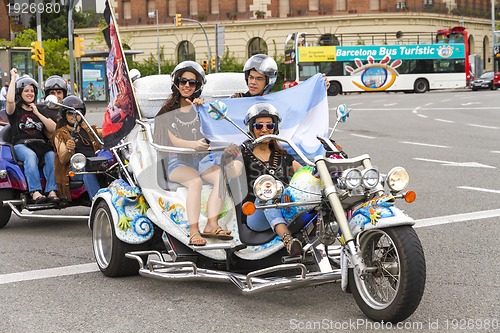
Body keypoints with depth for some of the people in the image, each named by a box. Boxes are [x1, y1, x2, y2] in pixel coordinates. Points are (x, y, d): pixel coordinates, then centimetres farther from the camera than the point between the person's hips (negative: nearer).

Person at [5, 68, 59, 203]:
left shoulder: (40, 110, 25)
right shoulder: (16, 110, 13)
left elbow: (53, 129, 12)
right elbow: (10, 100, -12)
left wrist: (37, 113, 5)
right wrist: (13, 78, -2)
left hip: (41, 144, 3)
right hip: (21, 145, -3)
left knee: (51, 155, -30)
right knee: (30, 155, -37)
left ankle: (52, 191, -41)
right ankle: (35, 192, -49)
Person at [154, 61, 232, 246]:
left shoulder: (201, 108, 16)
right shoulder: (168, 111, 8)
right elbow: (173, 140, -6)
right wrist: (193, 144, -27)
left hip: (202, 160, 4)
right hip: (177, 162, -3)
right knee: (195, 182, -34)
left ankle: (211, 225, -31)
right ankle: (193, 231, -39)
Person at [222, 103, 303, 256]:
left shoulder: (282, 156, 21)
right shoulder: (244, 153, 8)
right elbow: (233, 174, -12)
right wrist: (229, 158, -32)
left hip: (285, 213, 3)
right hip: (255, 215, -3)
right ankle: (287, 239, -54)